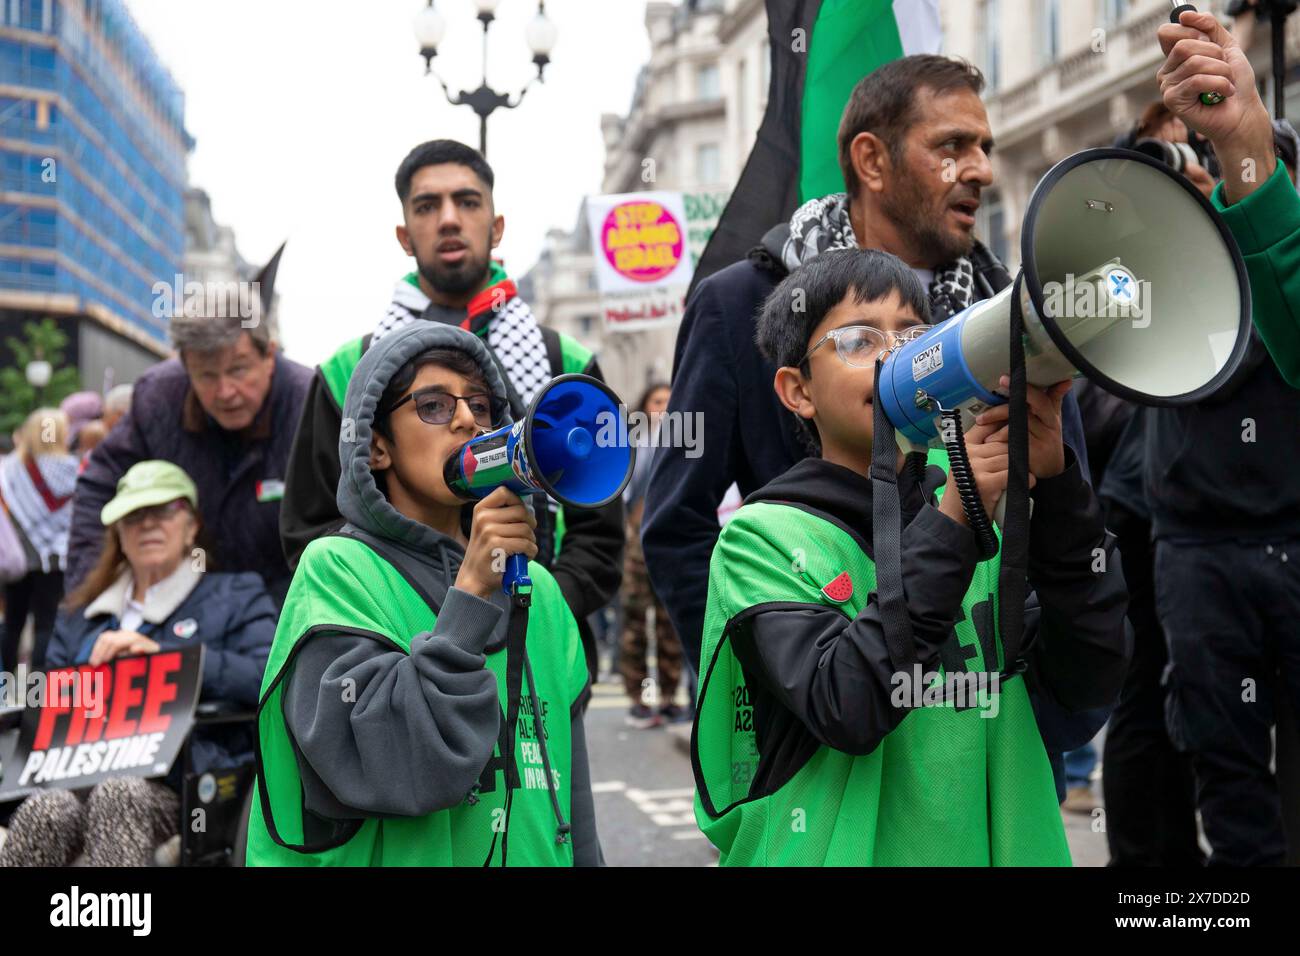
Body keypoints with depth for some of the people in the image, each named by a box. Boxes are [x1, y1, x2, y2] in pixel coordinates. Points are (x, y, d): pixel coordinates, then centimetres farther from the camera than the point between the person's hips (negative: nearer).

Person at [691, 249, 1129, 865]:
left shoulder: (987, 510, 4)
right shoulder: (764, 537, -7)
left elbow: (1090, 678, -7)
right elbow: (846, 709, -21)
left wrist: (1056, 484, -15)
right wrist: (950, 523, -22)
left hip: (1002, 846, 3)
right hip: (836, 851, -3)